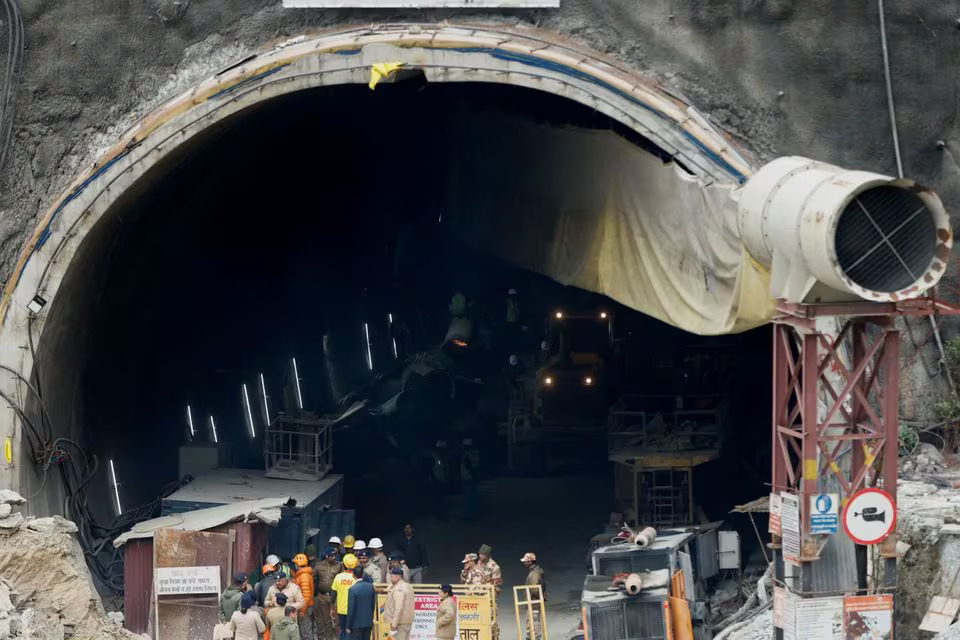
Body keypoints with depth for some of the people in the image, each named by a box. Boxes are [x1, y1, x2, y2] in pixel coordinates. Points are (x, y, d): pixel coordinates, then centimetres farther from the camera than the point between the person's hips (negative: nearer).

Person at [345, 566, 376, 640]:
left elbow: (351, 609, -15)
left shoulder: (353, 589, -18)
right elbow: (373, 604, 8)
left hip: (356, 624, -5)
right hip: (368, 623, 5)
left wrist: (348, 626, -6)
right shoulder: (371, 587, -2)